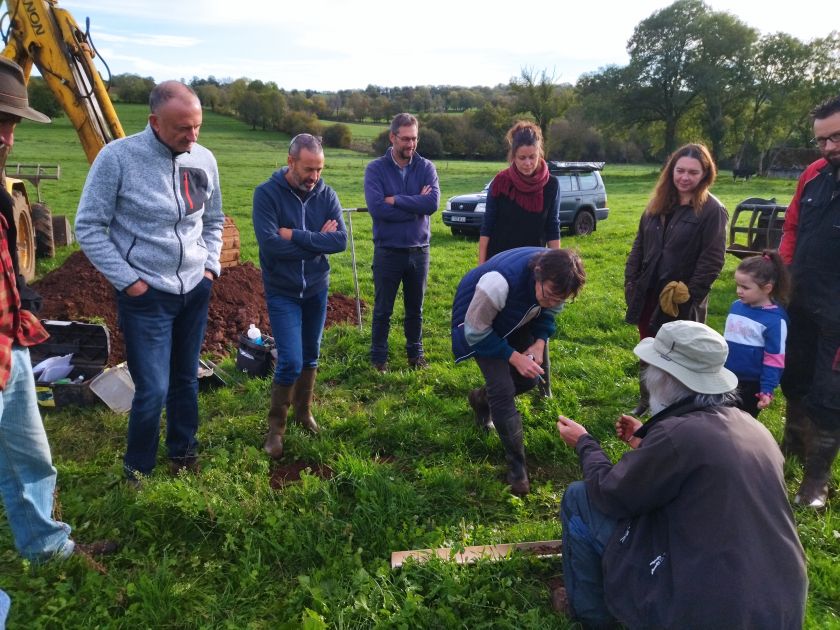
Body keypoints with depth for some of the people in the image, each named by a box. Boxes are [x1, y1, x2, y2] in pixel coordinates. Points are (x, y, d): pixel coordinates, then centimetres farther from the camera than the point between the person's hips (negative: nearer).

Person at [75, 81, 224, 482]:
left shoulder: (204, 160, 1)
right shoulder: (118, 157, -14)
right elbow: (88, 227, -8)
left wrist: (211, 266, 7)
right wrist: (128, 280, -12)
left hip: (195, 291, 5)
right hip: (146, 295, -4)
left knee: (185, 380, 16)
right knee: (153, 390, -5)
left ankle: (182, 452, 37)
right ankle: (137, 471, 19)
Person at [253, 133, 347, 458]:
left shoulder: (326, 194, -4)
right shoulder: (267, 193, -14)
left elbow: (341, 240, -16)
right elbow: (270, 244, -26)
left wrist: (296, 236, -23)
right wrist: (318, 240, -18)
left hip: (317, 289, 4)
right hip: (282, 292, -4)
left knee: (310, 357, 16)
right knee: (290, 361, -9)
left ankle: (303, 410, 38)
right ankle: (276, 426, 12)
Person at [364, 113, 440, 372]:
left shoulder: (426, 168, -1)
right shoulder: (375, 169, -6)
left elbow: (433, 203, -17)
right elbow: (376, 207, -21)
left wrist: (395, 200, -18)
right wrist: (416, 205, -16)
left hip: (419, 250, 2)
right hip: (388, 251, -2)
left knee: (415, 308, 16)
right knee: (383, 309, 10)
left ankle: (415, 352, 33)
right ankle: (379, 357, 25)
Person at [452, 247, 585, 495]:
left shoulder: (555, 279, -24)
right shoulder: (500, 282, -43)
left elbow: (548, 312, -2)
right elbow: (476, 332, -28)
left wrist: (540, 342, -18)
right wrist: (514, 357, -28)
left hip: (517, 322, 6)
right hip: (481, 325, -6)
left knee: (529, 378, 5)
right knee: (503, 390, -15)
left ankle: (481, 400, 36)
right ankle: (516, 465, 1)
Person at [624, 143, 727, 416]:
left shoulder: (712, 210, -10)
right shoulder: (658, 204, 8)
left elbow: (712, 260, -15)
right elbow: (639, 246, 12)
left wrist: (687, 293, -18)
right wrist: (631, 282, 6)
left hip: (682, 301, -6)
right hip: (649, 294, 6)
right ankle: (646, 402, 35)